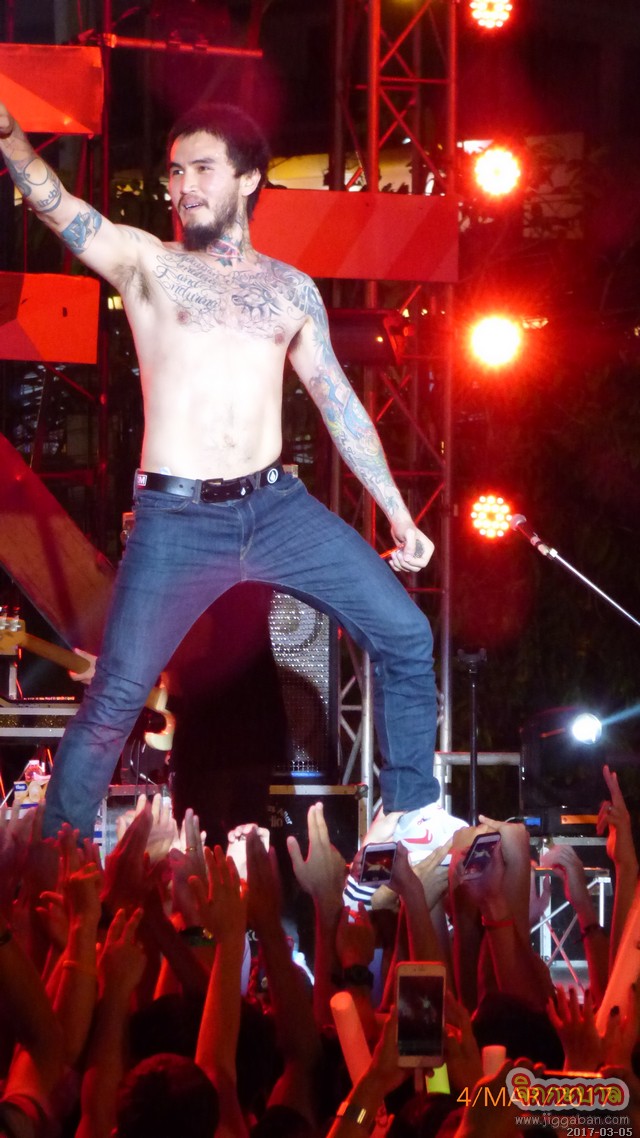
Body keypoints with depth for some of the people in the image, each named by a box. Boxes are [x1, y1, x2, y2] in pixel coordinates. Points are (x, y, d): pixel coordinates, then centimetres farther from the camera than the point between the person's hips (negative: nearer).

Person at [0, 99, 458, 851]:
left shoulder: (290, 290, 13)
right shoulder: (146, 262, 4)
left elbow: (337, 400, 18)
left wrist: (396, 510, 15)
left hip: (277, 506, 3)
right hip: (176, 522, -3)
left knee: (403, 635, -2)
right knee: (113, 702, -6)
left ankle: (411, 815, 12)